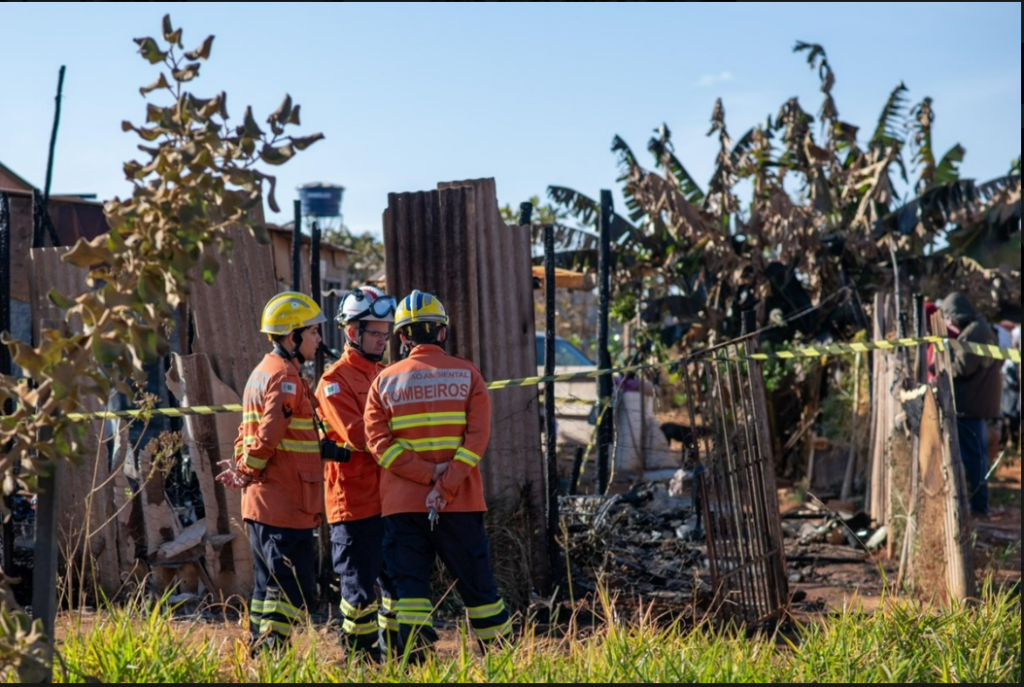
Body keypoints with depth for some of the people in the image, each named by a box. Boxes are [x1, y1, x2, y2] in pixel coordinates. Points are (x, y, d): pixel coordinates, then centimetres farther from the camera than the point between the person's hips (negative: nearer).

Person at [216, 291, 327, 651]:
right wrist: (248, 471, -9)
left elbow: (249, 432, 20)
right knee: (295, 586, -8)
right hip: (285, 504, -10)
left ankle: (258, 650, 18)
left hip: (263, 502, 10)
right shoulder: (285, 377, -14)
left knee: (270, 584, 15)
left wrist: (241, 466, 5)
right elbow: (269, 434, -23)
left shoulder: (263, 373, 19)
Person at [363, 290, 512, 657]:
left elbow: (378, 442, -6)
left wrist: (429, 473, -11)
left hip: (402, 503, 0)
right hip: (460, 503, 0)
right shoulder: (467, 374, 3)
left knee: (410, 586, 1)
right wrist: (446, 486, -13)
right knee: (476, 584, 9)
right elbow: (477, 437, -8)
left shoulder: (385, 381, 5)